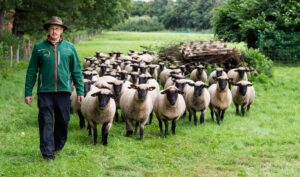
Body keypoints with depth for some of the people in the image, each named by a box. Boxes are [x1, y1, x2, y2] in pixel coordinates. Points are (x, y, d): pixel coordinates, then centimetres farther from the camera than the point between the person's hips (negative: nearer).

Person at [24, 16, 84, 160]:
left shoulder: (69, 48, 6)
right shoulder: (39, 48, 3)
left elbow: (77, 71, 8)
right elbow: (31, 71, 6)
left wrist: (80, 91, 3)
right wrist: (28, 92, 2)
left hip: (64, 91, 1)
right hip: (45, 91, -1)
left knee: (63, 121, 9)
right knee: (46, 122, -5)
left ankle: (58, 147, 29)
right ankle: (48, 152, -2)